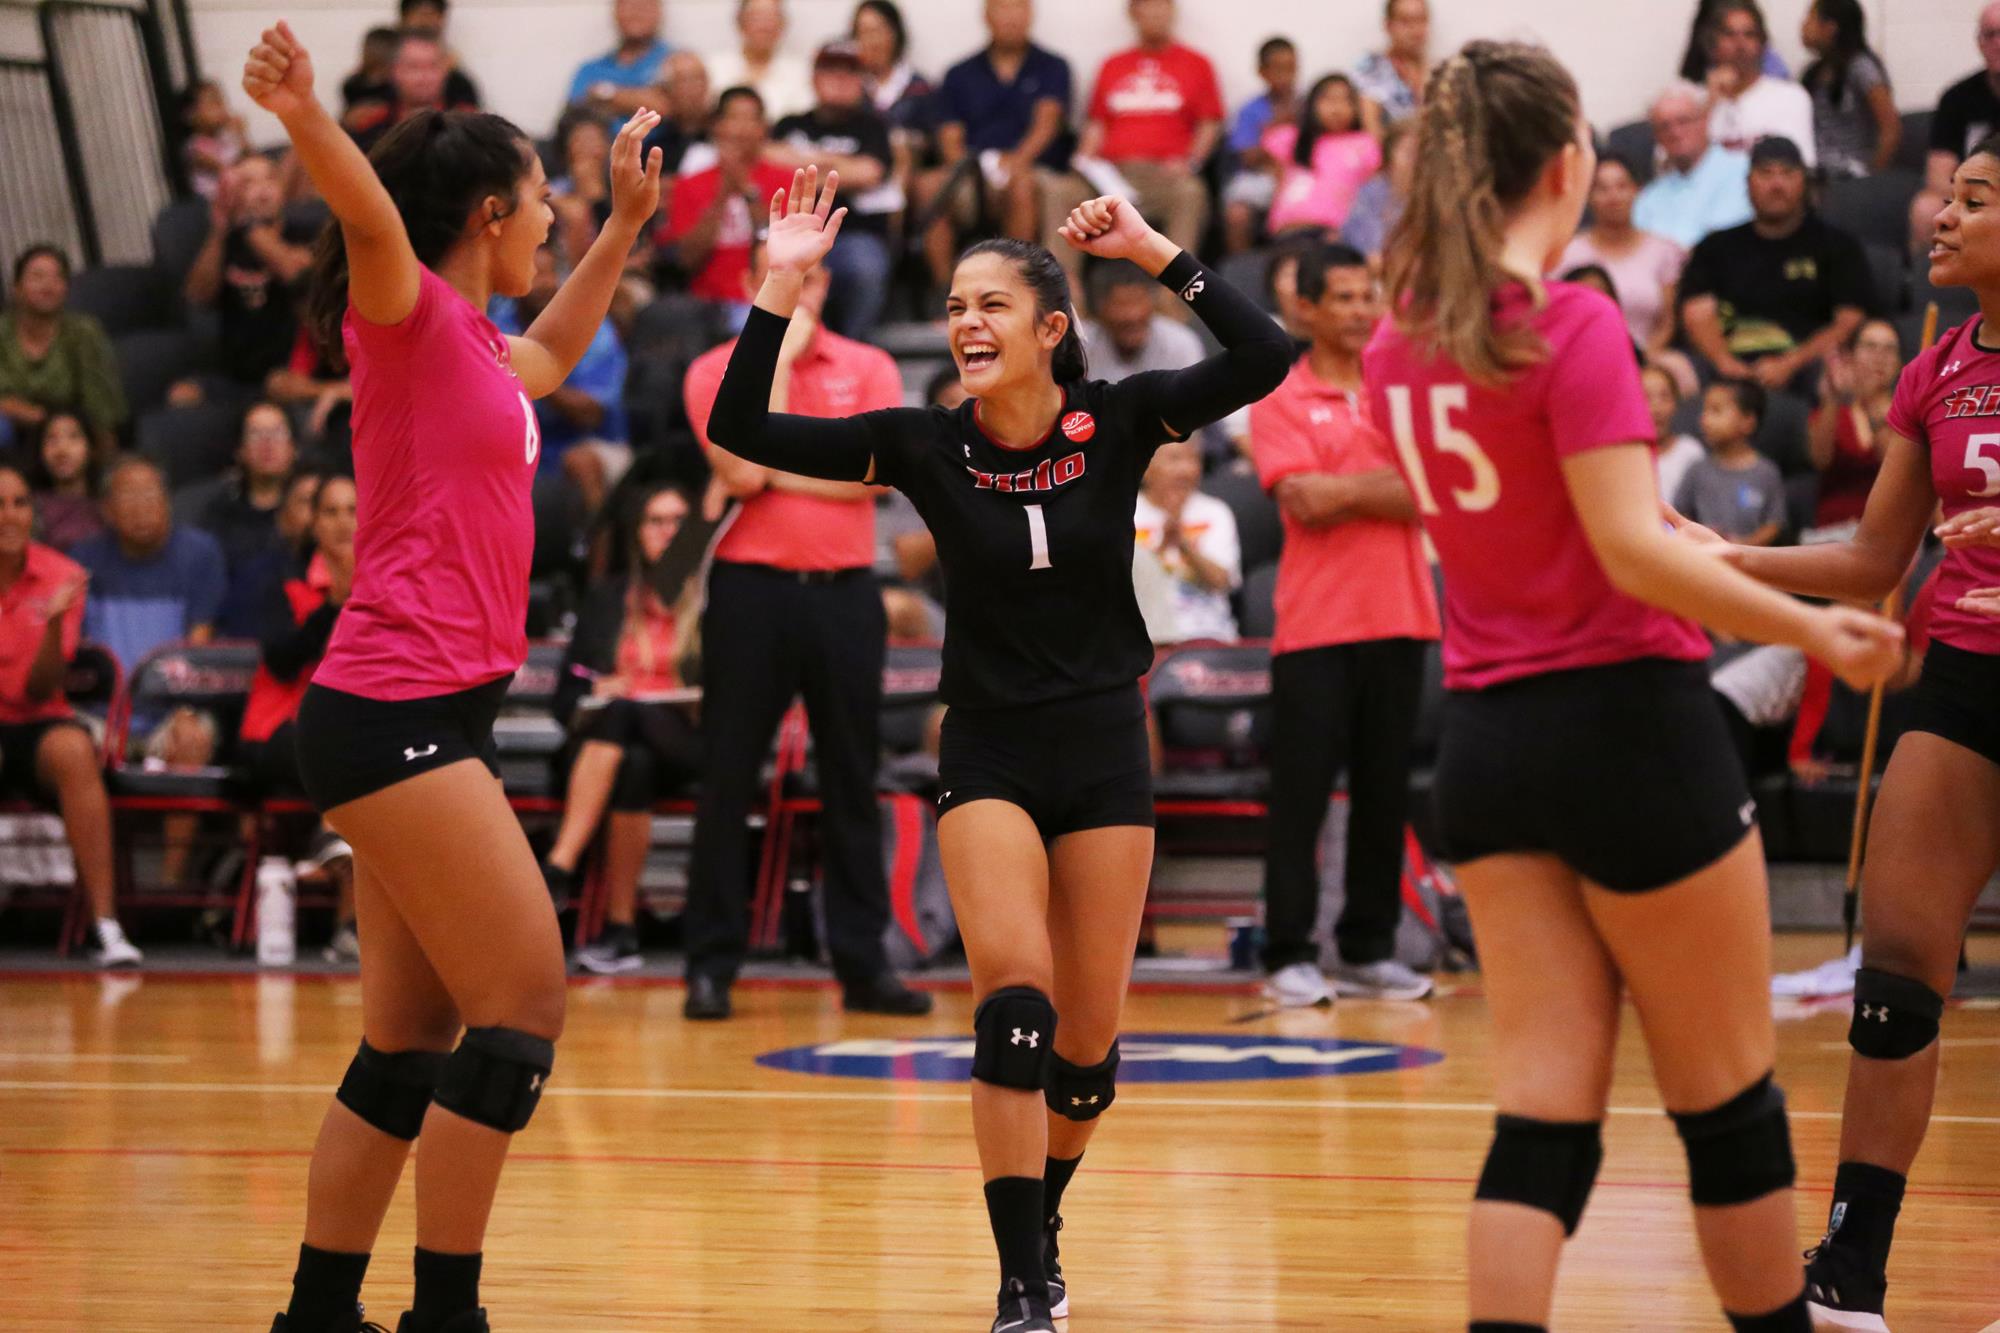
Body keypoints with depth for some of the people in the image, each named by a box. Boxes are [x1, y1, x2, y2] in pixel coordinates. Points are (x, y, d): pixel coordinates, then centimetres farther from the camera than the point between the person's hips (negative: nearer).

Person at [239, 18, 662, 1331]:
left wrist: (626, 223, 45)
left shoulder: (481, 346, 19)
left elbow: (555, 351, 44)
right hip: (397, 712, -9)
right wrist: (305, 117, -48)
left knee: (411, 1040, 10)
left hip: (431, 717, 9)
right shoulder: (407, 311, -6)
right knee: (524, 1002, -10)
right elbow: (366, 209, -28)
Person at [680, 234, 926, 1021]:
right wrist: (780, 358, -10)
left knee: (852, 780, 5)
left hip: (844, 593, 2)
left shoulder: (868, 367, 7)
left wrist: (777, 474, -9)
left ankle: (863, 963, 9)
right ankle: (711, 964, 5)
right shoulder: (716, 372, 2)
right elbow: (743, 470, -14)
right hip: (752, 589, -2)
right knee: (728, 779, 0)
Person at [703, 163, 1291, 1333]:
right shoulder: (925, 445, -5)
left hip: (1105, 750, 1)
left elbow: (1265, 359, -17)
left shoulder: (1117, 422, -6)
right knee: (1014, 998, -21)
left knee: (1087, 1041, 5)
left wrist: (1157, 252, -20)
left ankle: (1041, 1228, 32)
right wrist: (783, 288, -18)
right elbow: (742, 429, -10)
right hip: (989, 756, -1)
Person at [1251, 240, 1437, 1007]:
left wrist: (1343, 490, -9)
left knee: (1385, 793, 6)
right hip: (1315, 623, -4)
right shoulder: (1282, 400, 1)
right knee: (1300, 796, -4)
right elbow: (1303, 499, -12)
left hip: (1399, 621, 4)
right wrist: (1389, 484, -2)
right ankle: (1289, 957, -1)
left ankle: (1369, 950, 13)